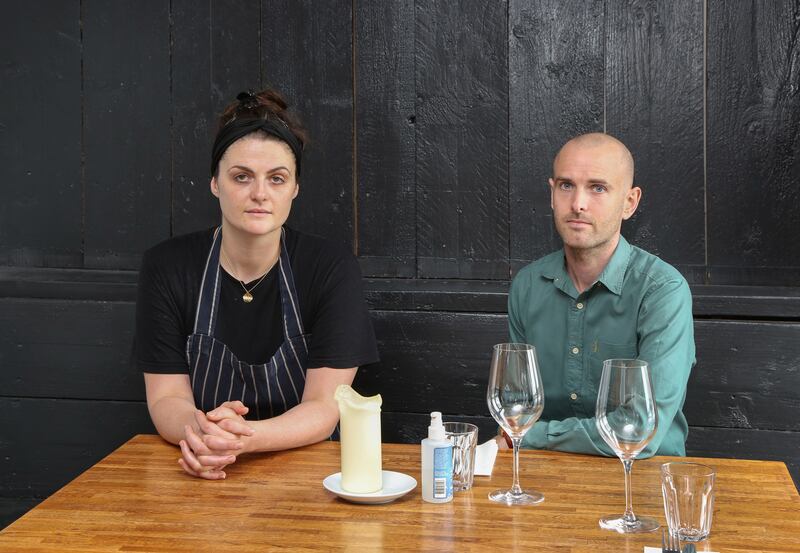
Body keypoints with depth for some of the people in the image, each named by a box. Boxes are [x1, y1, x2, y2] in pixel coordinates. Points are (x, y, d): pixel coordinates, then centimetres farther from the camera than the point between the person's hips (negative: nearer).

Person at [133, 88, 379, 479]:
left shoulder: (332, 270, -5)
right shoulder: (167, 267, -1)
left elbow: (324, 408, -10)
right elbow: (165, 398, -3)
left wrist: (243, 438, -28)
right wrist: (197, 429, -26)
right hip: (199, 479, 1)